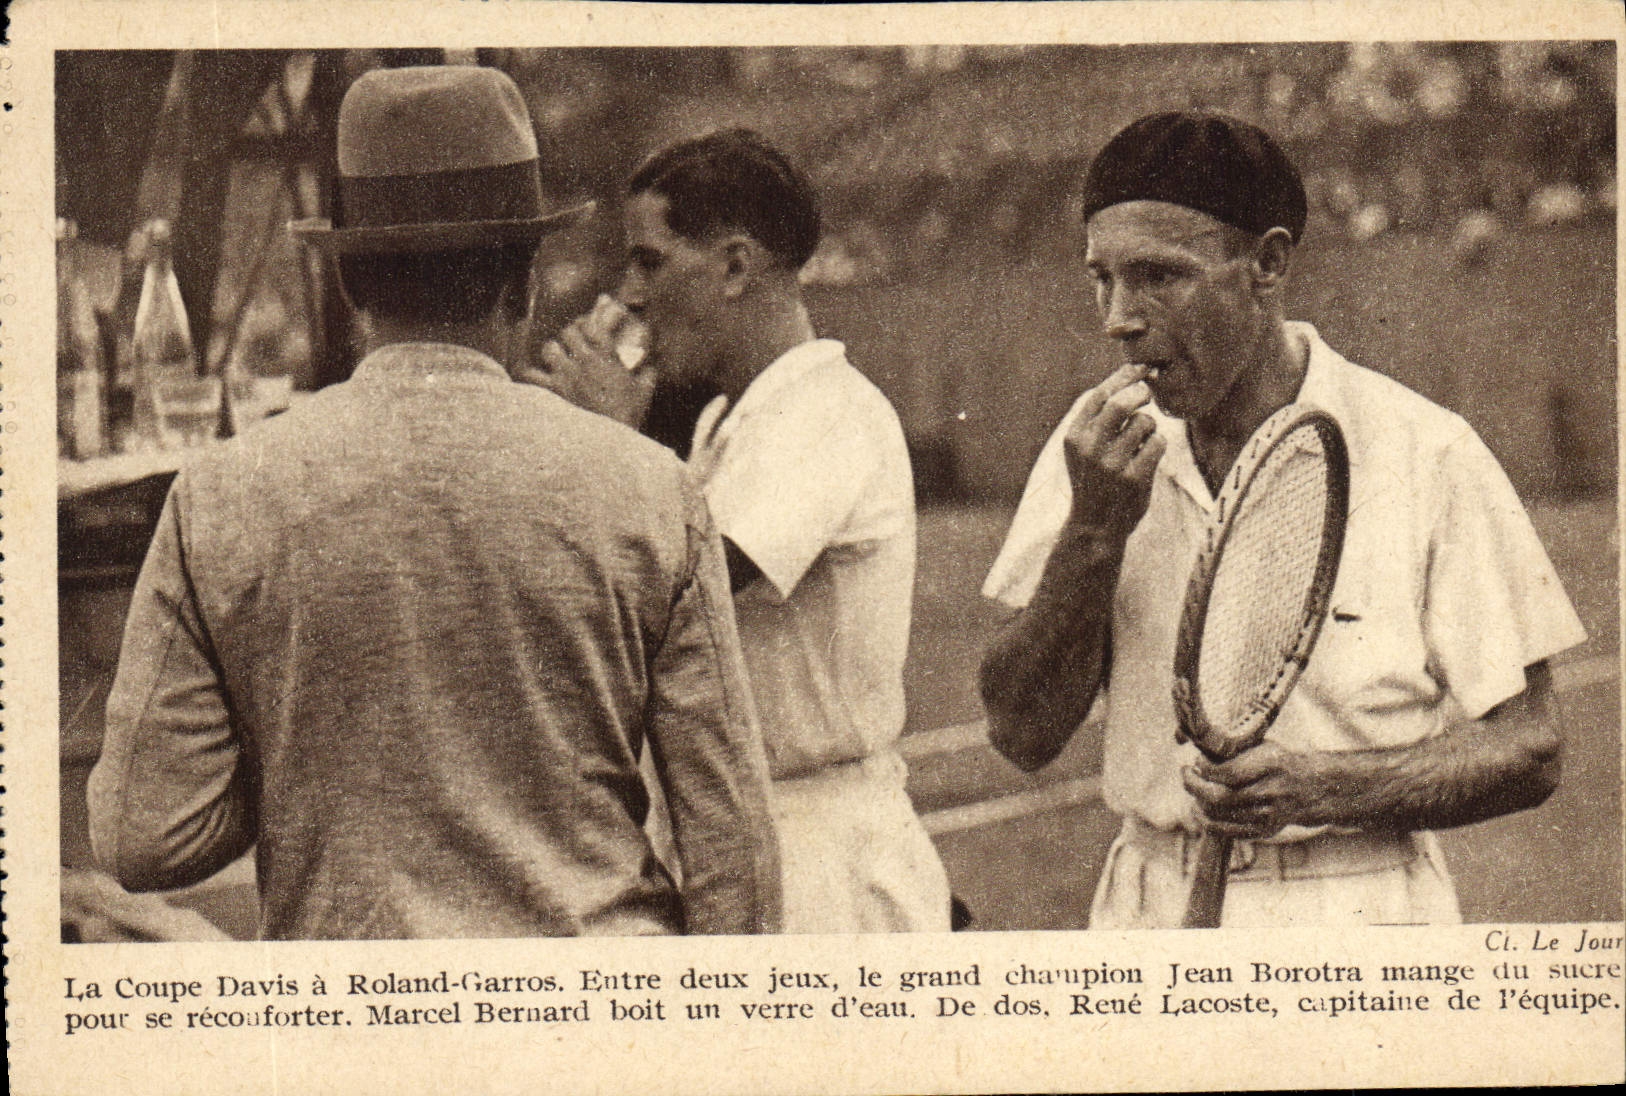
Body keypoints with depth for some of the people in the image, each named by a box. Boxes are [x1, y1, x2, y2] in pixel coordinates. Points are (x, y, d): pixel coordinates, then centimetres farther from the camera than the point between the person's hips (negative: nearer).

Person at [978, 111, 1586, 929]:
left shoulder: (1426, 456, -7)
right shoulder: (1097, 447, 4)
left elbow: (1527, 750, -4)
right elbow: (1023, 736, -1)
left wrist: (1325, 789, -18)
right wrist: (1095, 529, -13)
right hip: (1146, 920, 4)